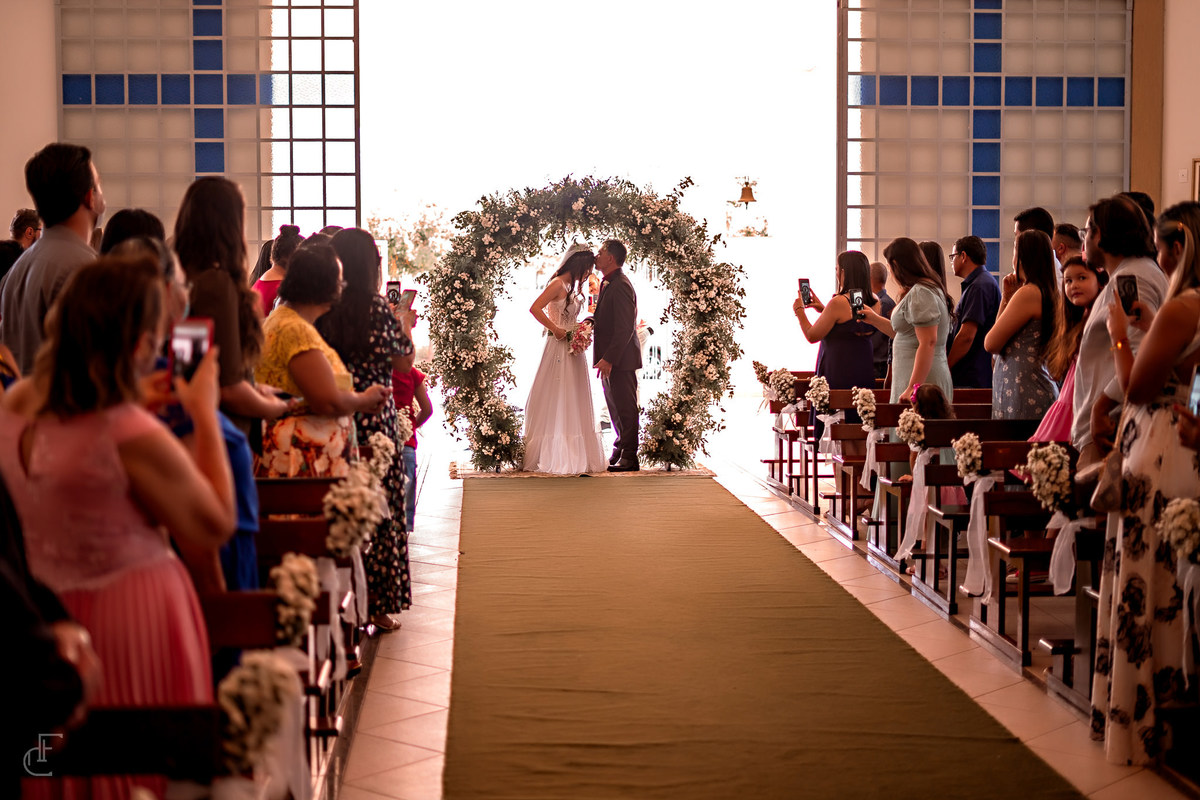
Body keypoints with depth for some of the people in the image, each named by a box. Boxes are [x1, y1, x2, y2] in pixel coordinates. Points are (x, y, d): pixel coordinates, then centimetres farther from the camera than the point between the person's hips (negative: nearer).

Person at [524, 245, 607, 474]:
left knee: (573, 402, 11)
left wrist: (582, 326, 5)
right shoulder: (558, 284, -12)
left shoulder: (571, 286, 16)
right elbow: (535, 309, -22)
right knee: (555, 402, -5)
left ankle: (573, 454, 16)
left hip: (573, 350, 9)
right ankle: (551, 457, 0)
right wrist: (556, 330, -17)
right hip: (560, 349, -9)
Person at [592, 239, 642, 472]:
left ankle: (629, 459, 2)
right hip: (610, 358, 10)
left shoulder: (620, 286, -19)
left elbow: (624, 328, -23)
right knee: (616, 409, 17)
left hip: (620, 358, -10)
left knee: (625, 409, -3)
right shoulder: (608, 283, 14)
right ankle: (619, 452, 26)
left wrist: (608, 359, -24)